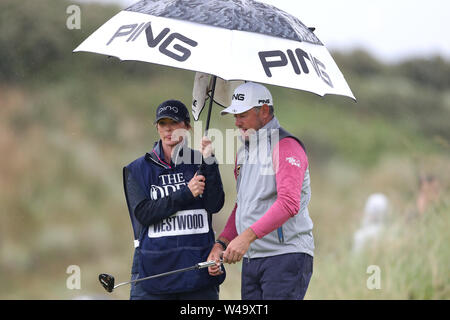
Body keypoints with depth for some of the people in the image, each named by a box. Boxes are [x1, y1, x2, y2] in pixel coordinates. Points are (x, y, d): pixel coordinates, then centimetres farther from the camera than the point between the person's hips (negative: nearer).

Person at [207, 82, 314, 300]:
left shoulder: (286, 147, -10)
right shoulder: (244, 152, 20)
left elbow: (289, 204, -22)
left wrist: (247, 236, -28)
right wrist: (221, 243, 10)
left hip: (286, 257, -8)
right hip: (251, 258, 9)